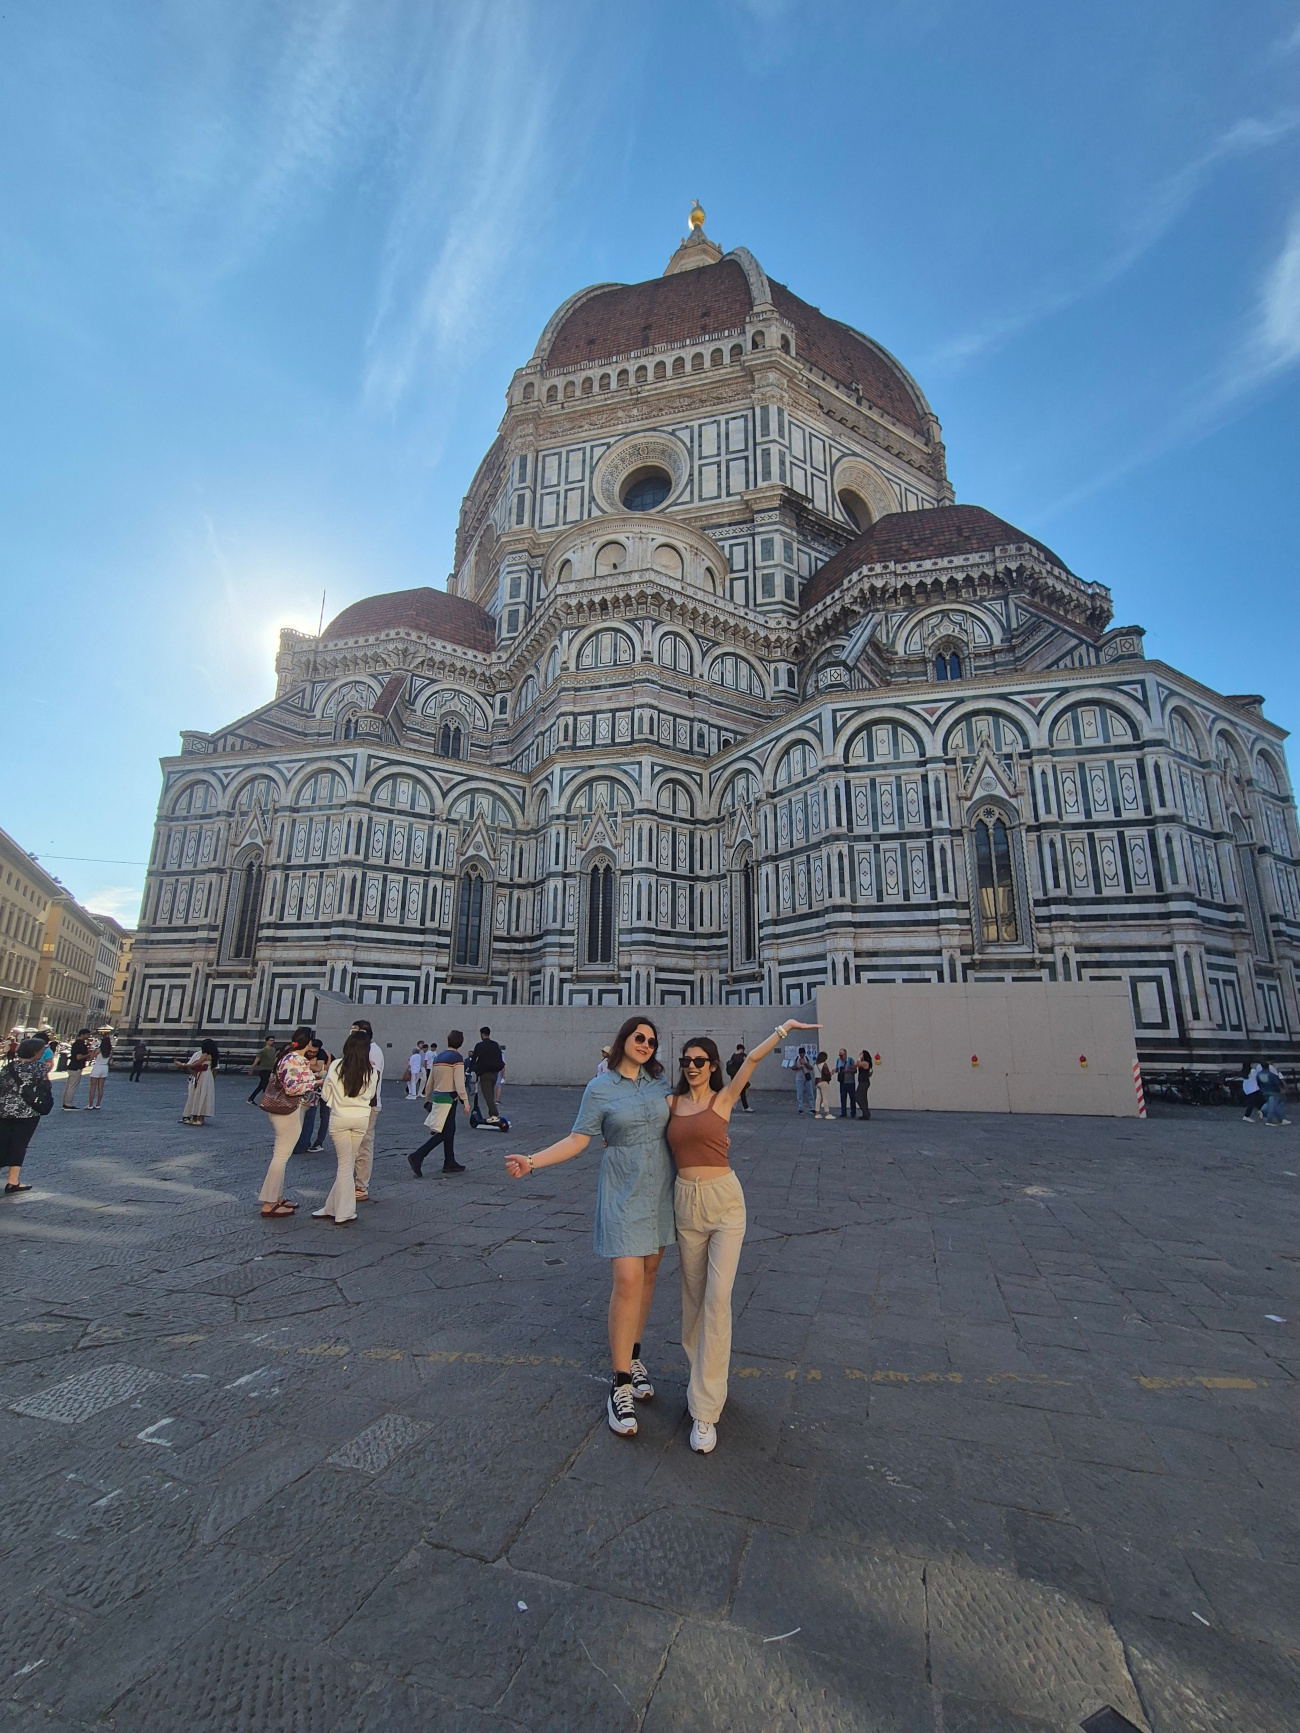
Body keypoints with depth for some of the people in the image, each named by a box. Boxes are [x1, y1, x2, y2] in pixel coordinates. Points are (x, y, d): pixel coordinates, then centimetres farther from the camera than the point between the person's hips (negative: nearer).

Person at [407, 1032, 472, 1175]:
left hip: (437, 1097, 8)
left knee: (450, 1131, 15)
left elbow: (430, 1081, 16)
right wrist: (465, 1101, -13)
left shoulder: (438, 1056, 11)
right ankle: (417, 1156, -13)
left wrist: (428, 1099, 26)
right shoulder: (457, 1058, -12)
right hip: (448, 1099, -8)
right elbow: (459, 1083, -17)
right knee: (443, 1133, -5)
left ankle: (450, 1163, 19)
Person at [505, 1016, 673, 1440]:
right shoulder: (600, 1088, -7)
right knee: (628, 1278, -10)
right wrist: (532, 1161, -17)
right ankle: (620, 1384, 2)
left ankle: (633, 1355, 31)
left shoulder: (658, 1081, 4)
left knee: (649, 1271, 12)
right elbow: (577, 1140, -8)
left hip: (660, 1188, 5)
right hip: (622, 1190, -4)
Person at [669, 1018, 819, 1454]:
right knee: (693, 1297, 16)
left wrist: (784, 1027, -16)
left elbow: (753, 1058, -13)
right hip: (686, 1202, 4)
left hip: (724, 1201, -3)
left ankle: (705, 1410, 1)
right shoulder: (672, 1104, 4)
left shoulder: (723, 1099, -4)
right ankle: (702, 1373, 39)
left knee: (717, 1299, -7)